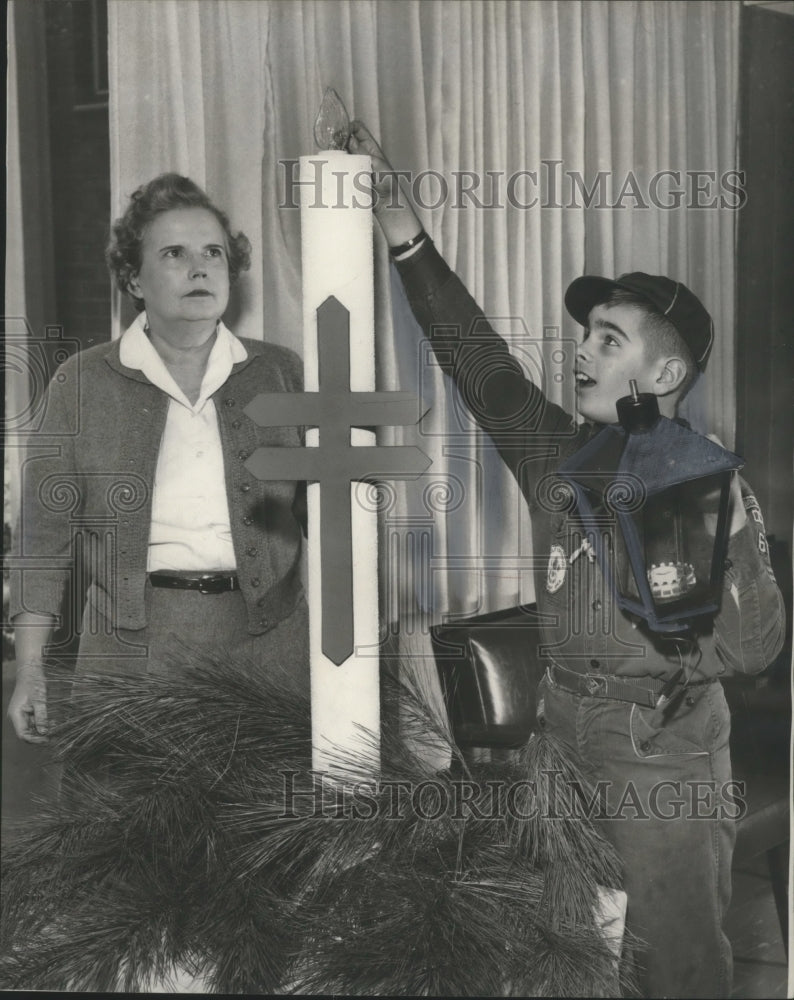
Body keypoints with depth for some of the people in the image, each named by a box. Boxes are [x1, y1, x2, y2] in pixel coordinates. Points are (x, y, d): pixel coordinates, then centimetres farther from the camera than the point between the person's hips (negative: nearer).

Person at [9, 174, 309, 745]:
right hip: (133, 646, -1)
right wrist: (30, 670, -2)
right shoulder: (83, 383, 5)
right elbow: (46, 530, 3)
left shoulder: (280, 374, 9)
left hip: (267, 643, 1)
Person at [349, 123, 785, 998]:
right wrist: (404, 232, -5)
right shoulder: (558, 456, 4)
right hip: (561, 738, 5)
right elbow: (476, 357, 0)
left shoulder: (710, 489, -8)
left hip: (667, 762, -5)